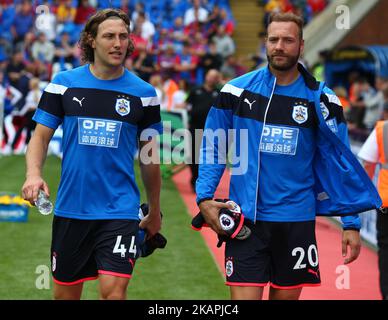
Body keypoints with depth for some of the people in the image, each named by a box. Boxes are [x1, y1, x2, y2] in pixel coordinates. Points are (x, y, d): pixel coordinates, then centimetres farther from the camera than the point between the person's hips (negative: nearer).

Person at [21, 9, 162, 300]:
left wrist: (155, 211, 15)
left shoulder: (143, 93, 2)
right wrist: (34, 174, -15)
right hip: (71, 208, 2)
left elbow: (149, 156, 10)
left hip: (120, 210, -1)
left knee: (114, 290, -16)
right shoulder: (63, 83, 2)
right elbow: (41, 135, 5)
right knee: (66, 292, 11)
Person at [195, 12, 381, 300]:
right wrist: (204, 197, -5)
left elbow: (339, 161, 1)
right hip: (245, 220, -1)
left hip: (296, 220, 1)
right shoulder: (237, 90, 0)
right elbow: (213, 148, 7)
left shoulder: (321, 98, -1)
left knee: (286, 295, 11)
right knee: (245, 295, -5)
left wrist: (351, 222, -2)